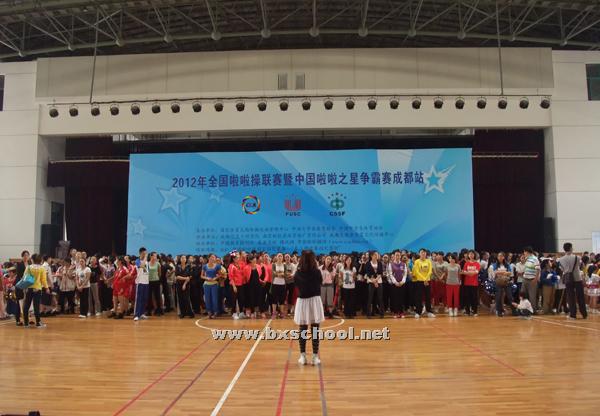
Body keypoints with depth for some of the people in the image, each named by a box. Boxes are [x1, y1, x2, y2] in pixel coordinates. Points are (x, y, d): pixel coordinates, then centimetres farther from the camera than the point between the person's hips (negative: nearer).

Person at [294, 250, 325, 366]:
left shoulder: (298, 273, -3)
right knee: (315, 331, 4)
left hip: (302, 301, 1)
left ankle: (303, 356, 12)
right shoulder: (317, 272, -7)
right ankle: (315, 357, 6)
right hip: (315, 301, -1)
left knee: (302, 330, 9)